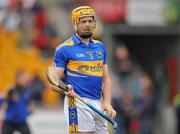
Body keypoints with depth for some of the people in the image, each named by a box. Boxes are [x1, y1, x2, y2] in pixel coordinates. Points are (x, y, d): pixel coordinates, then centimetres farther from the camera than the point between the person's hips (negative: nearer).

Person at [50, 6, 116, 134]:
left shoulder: (100, 47, 16)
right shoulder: (64, 49, -2)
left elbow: (106, 78, 16)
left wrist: (107, 102, 1)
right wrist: (66, 90, -25)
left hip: (99, 103, 6)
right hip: (78, 103, -6)